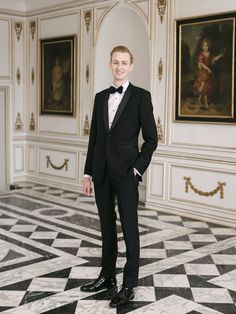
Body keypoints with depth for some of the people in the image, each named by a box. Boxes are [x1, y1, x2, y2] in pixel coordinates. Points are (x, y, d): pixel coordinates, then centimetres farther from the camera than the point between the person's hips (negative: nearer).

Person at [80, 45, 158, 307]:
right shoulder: (100, 97, 11)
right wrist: (88, 173, 9)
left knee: (129, 229, 2)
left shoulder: (141, 96, -3)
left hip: (125, 173, -5)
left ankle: (129, 285, 13)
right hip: (101, 173, 5)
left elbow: (151, 138, -3)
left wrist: (138, 168, -10)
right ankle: (107, 276, 28)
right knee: (107, 227, 14)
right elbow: (94, 137, 12)